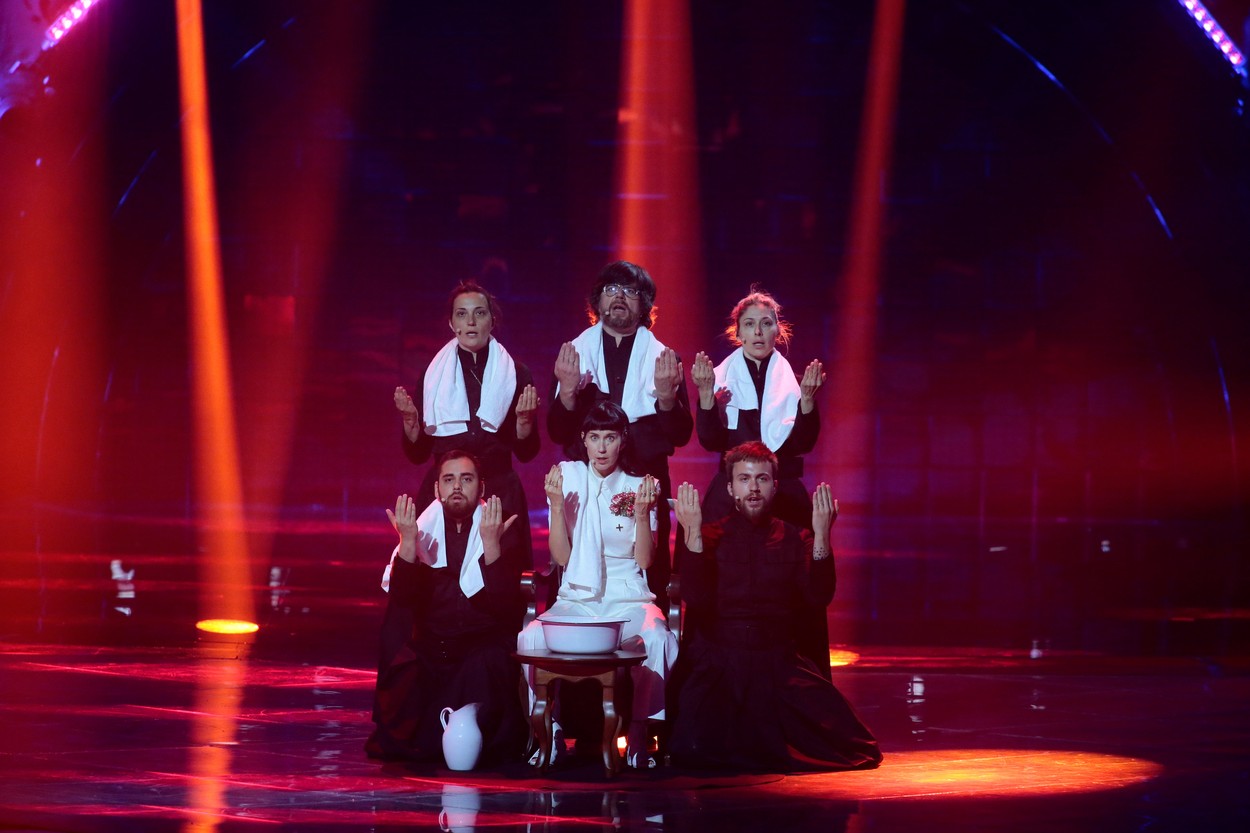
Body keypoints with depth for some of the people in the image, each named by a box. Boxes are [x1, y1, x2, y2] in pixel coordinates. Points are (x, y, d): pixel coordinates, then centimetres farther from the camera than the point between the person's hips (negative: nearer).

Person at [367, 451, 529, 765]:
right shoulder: (423, 530, 6)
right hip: (429, 643, 2)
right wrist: (407, 543, -19)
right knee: (400, 666, -26)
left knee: (488, 666, -32)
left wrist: (491, 544, -24)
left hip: (485, 643, -2)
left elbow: (505, 603, -14)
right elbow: (401, 600, -7)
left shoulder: (501, 531, 1)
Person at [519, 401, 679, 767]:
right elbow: (561, 557, 0)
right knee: (530, 639, -29)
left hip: (628, 599, -1)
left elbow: (645, 561, -1)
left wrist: (642, 512, -13)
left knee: (657, 640, -33)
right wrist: (556, 504, -11)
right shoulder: (567, 478, 5)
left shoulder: (638, 487, 5)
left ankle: (639, 729, -18)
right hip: (576, 597, 1)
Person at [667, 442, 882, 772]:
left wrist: (821, 536, -18)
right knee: (695, 751, -26)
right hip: (716, 667, -1)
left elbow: (819, 596, -8)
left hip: (778, 668, 2)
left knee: (851, 746, -15)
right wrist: (692, 535, -20)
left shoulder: (795, 540, 7)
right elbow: (695, 597, -12)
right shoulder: (710, 537, 3)